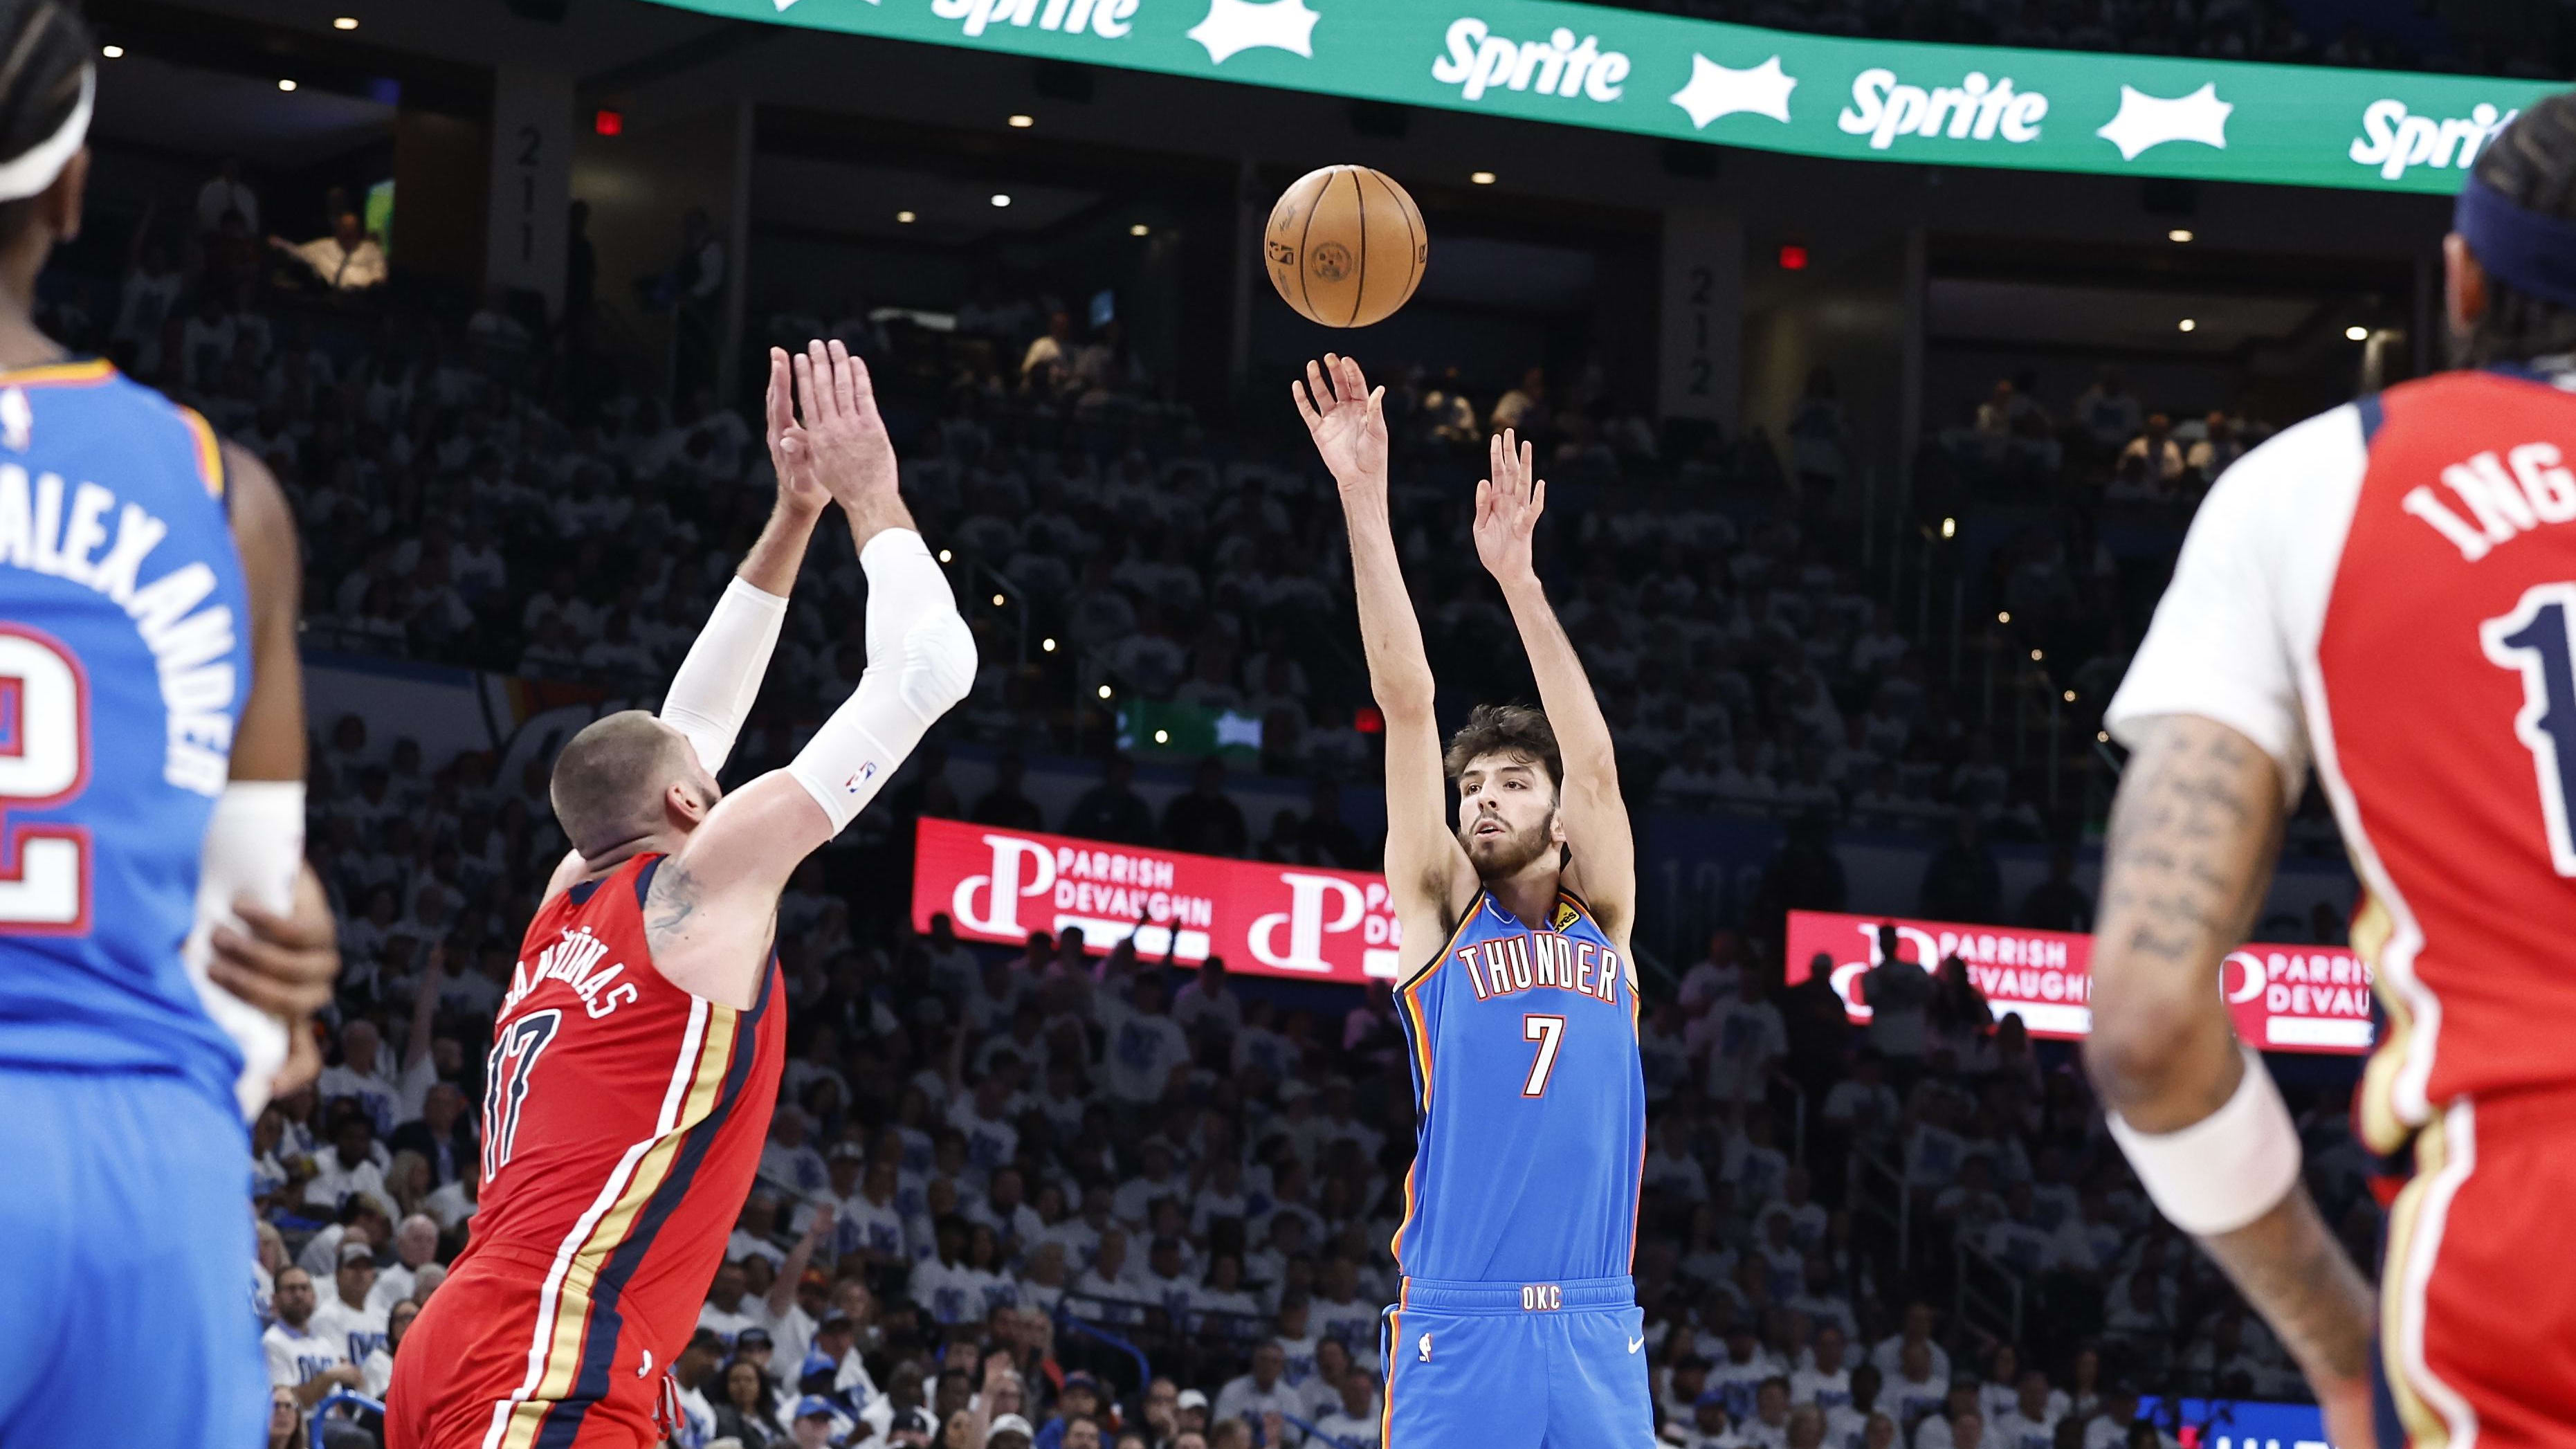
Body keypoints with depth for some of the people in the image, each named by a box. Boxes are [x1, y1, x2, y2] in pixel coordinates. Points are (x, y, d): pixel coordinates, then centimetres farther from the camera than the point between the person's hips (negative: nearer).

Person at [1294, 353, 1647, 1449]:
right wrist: (1365, 505, -2)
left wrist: (1516, 574, -3)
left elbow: (1595, 761, 2)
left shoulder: (1603, 920, 15)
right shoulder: (1440, 910, 9)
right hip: (1458, 1334, -2)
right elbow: (1406, 704, 3)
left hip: (1597, 1337, 2)